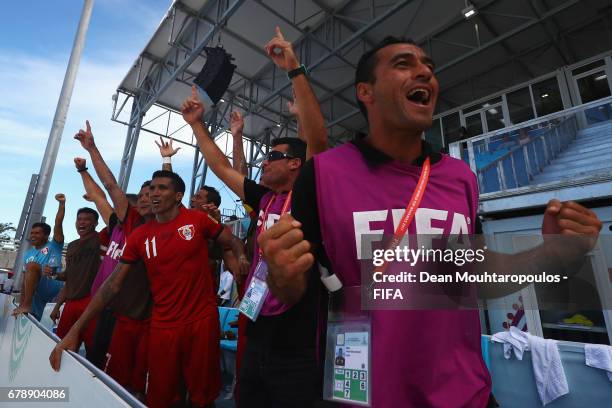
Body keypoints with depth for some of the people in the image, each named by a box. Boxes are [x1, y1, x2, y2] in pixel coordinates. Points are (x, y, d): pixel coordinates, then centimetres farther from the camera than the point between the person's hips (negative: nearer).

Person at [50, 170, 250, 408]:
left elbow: (232, 241, 5)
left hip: (202, 319, -2)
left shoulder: (198, 220, -5)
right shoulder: (140, 236, 2)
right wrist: (75, 329, -1)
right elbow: (113, 284, 3)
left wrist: (242, 258, -17)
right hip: (163, 325, 2)